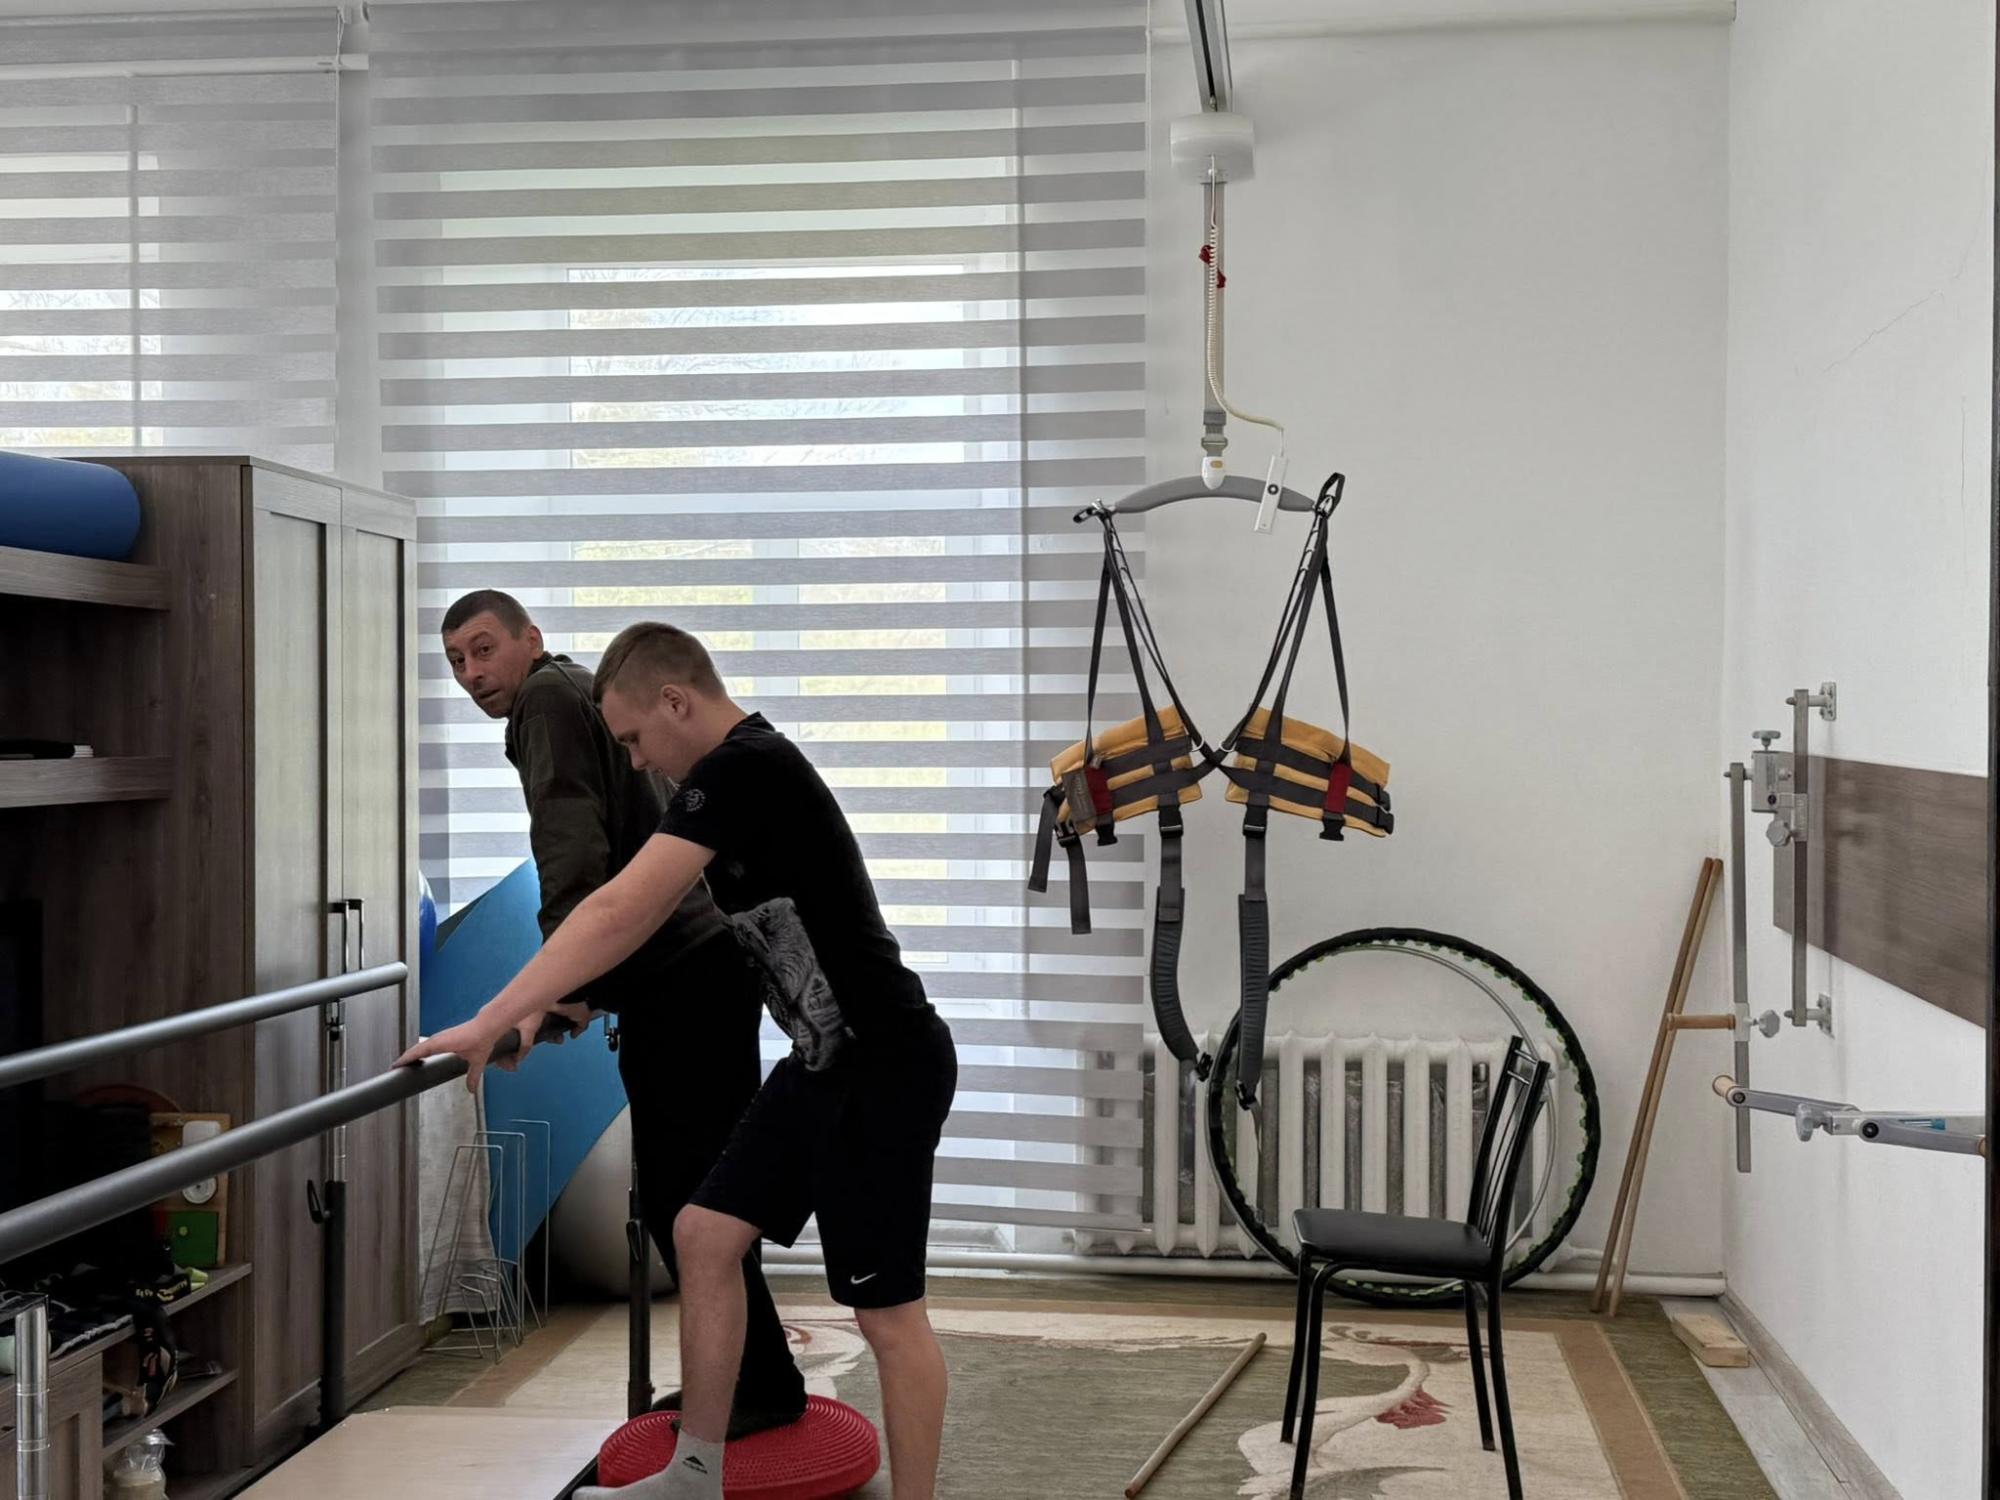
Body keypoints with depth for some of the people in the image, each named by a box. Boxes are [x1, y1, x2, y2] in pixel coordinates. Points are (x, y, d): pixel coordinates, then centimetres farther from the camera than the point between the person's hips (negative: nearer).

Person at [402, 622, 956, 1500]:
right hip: (825, 1060, 10)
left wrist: (489, 1023, -22)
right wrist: (542, 1001, 21)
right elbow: (639, 919, 21)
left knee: (887, 1312, -2)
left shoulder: (743, 769, -18)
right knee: (705, 1233, 13)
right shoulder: (739, 773, 12)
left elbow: (618, 913, -24)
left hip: (884, 1065, -10)